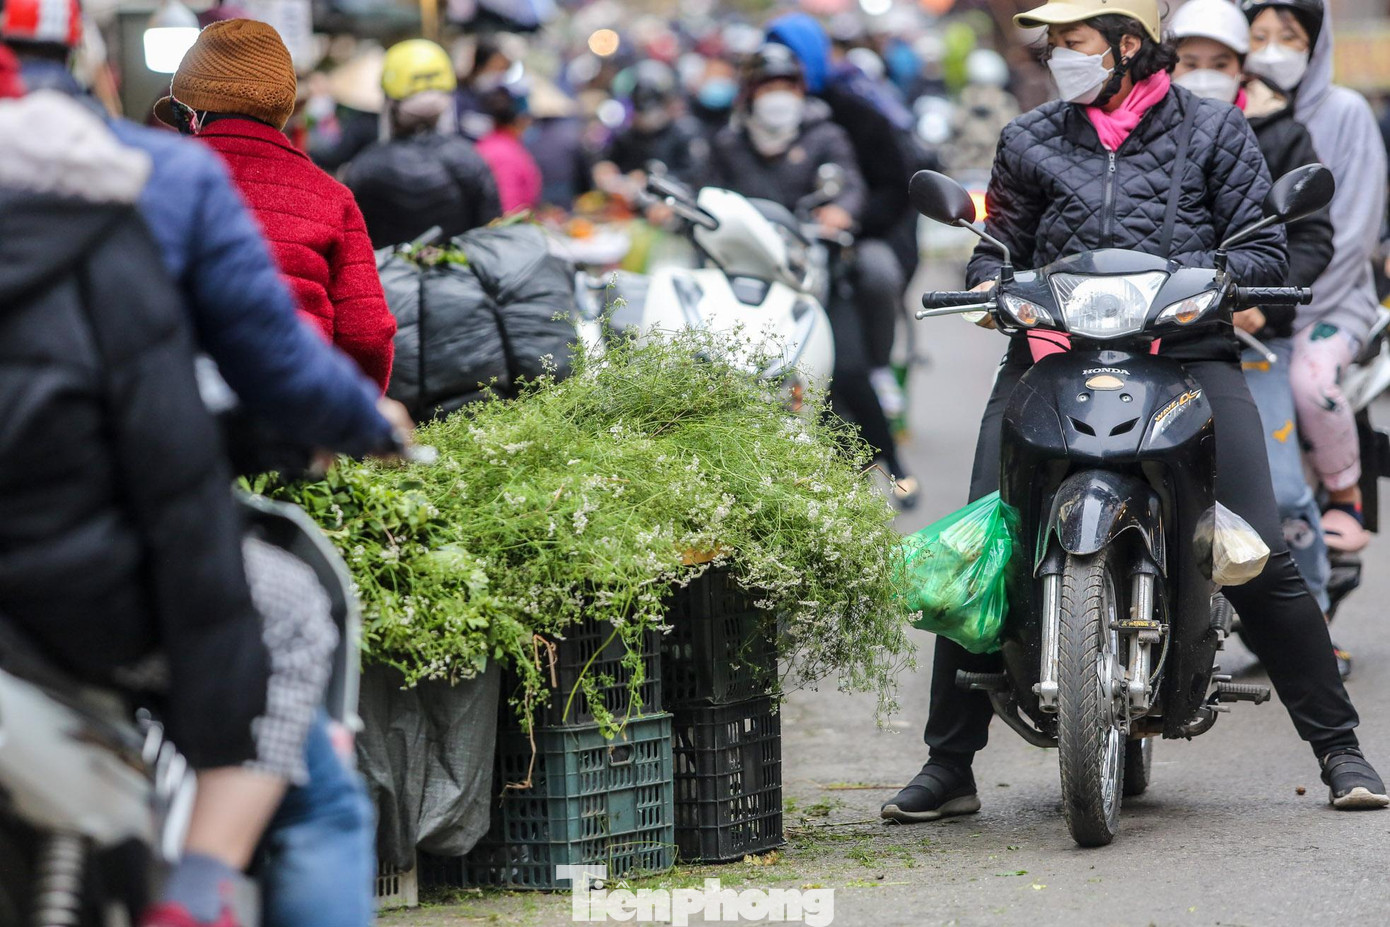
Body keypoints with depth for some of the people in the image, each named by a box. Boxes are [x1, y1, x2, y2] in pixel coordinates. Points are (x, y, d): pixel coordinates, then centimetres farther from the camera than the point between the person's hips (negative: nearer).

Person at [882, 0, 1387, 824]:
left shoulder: (1215, 131, 10)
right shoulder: (1031, 142, 18)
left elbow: (1264, 253, 6)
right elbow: (1000, 240, 20)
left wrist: (1195, 278, -12)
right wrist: (990, 281, -3)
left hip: (1188, 354, -2)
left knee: (1262, 558, -13)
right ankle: (949, 766, -1)